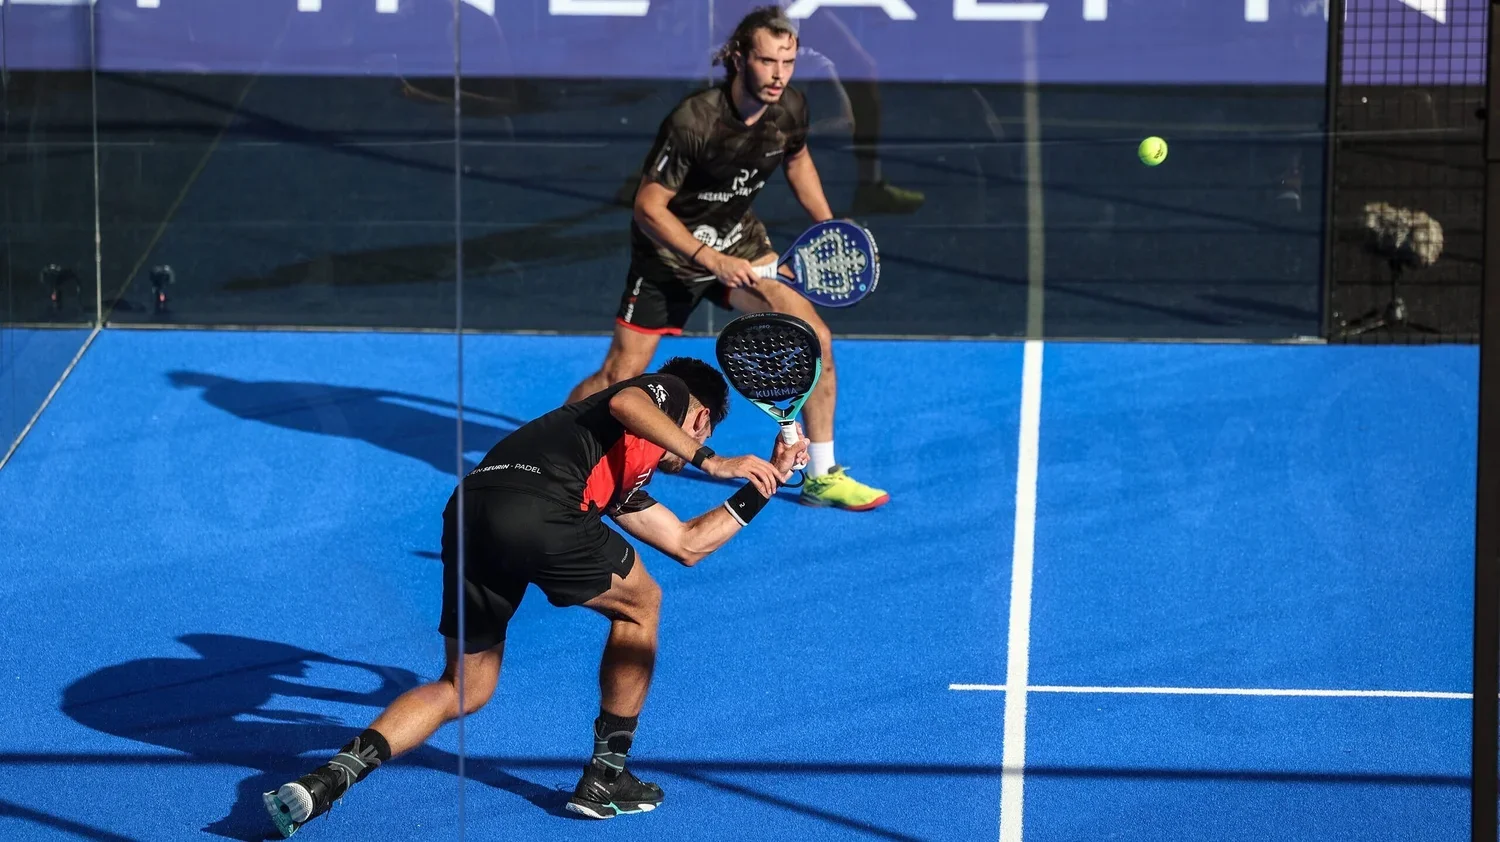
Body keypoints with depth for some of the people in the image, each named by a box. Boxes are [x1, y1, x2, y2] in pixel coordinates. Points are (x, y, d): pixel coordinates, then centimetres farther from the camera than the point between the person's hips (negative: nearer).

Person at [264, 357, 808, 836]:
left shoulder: (621, 482, 40)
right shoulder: (668, 392, 20)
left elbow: (688, 543, 47)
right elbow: (625, 403, -5)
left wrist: (762, 487, 51)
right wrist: (710, 461, -3)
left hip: (468, 513, 8)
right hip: (540, 507, -8)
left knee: (465, 689, 18)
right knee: (638, 603, 21)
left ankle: (329, 779, -2)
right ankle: (605, 779, 23)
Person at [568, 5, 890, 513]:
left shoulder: (790, 109, -13)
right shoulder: (692, 121, -31)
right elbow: (649, 208, -23)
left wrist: (828, 226, 4)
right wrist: (711, 260, -30)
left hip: (740, 243, 5)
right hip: (671, 255, -5)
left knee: (815, 338, -10)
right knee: (617, 380, -3)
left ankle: (822, 476, 4)